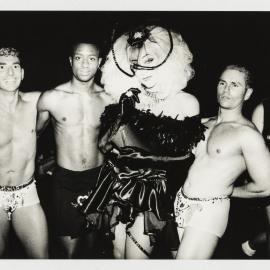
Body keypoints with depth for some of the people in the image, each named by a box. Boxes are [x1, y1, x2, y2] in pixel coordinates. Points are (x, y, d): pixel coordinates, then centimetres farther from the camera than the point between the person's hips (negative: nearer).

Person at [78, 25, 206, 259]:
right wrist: (121, 116, -14)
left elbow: (183, 153, -5)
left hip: (153, 191, -3)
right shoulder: (126, 98, -5)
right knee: (118, 254, 17)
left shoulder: (185, 103, -11)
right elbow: (103, 144, 0)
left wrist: (142, 154, -10)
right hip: (118, 185, 3)